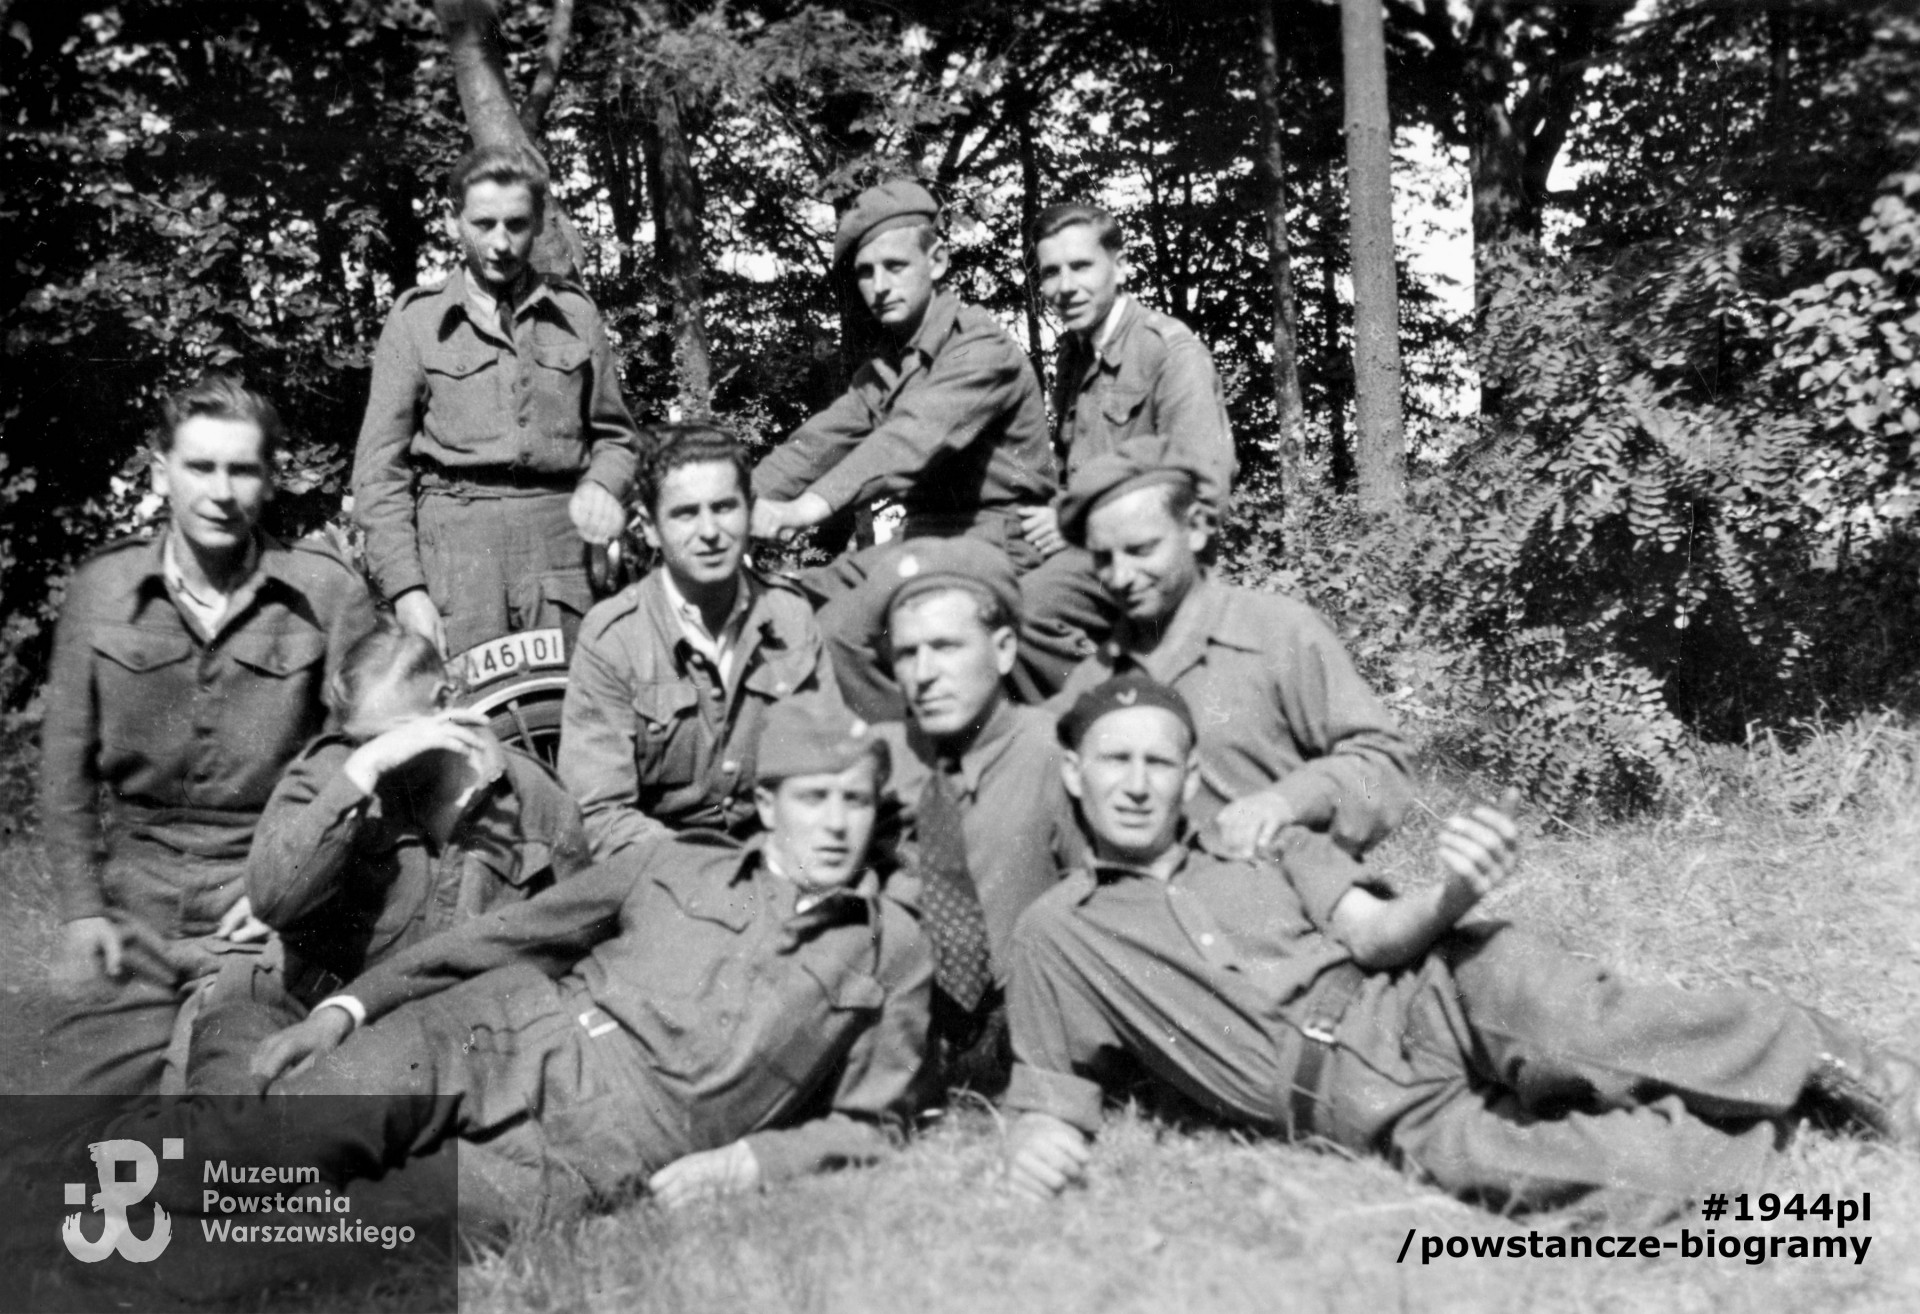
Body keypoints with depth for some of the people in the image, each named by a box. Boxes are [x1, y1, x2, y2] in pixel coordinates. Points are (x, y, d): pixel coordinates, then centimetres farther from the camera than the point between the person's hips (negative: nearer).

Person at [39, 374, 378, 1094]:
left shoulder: (328, 592, -6)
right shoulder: (101, 588, 2)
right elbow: (67, 763, 8)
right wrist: (81, 909, 2)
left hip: (265, 898, -3)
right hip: (136, 883, 3)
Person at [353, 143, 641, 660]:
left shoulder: (575, 312, 14)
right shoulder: (416, 319, 8)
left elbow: (614, 435, 20)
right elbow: (381, 466, 6)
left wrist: (601, 484, -3)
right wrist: (405, 586, -4)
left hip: (562, 538, 1)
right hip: (455, 537, -1)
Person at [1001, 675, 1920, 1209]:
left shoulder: (1270, 841, 15)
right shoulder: (1057, 933, 8)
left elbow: (1373, 935, 1)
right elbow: (1050, 1095, 10)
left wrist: (1455, 896, -22)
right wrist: (1035, 1140, -15)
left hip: (1428, 999, 2)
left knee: (1580, 1025, -29)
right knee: (1483, 1165, -33)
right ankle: (1751, 1136, -19)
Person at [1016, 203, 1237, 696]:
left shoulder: (1170, 350, -8)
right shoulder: (1074, 351, 17)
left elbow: (1204, 496, -17)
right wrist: (1049, 517, 5)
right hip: (1085, 551, 8)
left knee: (1013, 610, -31)